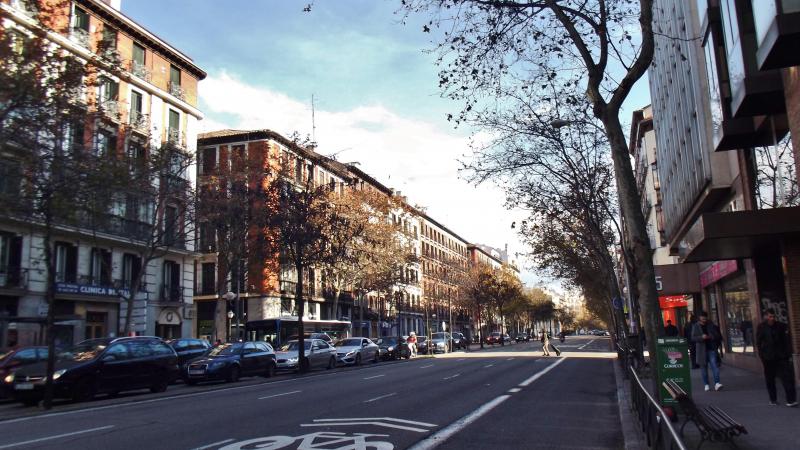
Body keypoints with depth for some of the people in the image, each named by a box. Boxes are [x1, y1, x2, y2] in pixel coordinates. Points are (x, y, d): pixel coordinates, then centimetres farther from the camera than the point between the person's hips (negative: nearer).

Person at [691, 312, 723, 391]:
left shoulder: (711, 325, 7)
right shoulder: (696, 327, 4)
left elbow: (718, 336, 10)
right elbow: (693, 338, -2)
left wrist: (711, 337, -10)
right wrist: (701, 337, -19)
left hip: (712, 349, 0)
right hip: (702, 350, 0)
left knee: (715, 365, -11)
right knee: (704, 367, 4)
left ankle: (716, 383, -15)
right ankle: (706, 384, 11)